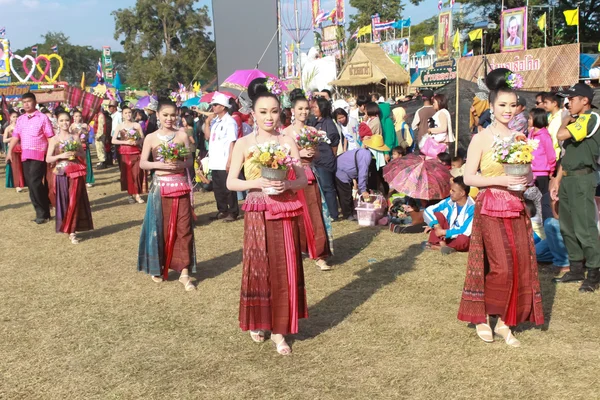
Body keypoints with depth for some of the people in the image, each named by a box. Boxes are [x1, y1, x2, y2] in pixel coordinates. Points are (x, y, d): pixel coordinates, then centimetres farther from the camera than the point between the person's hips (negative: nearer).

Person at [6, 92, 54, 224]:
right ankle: (44, 210, 16)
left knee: (34, 182, -14)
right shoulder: (20, 119, 14)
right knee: (31, 183, 7)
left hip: (39, 154, -6)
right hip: (25, 155, 6)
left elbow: (50, 137, -5)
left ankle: (42, 213, -4)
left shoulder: (42, 118, -3)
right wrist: (10, 151, 0)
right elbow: (15, 136, 11)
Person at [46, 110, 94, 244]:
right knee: (64, 202, 4)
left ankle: (72, 231, 2)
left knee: (75, 202, -2)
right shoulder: (54, 140, 2)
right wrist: (61, 156, -15)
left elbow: (84, 155, 9)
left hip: (76, 173, 0)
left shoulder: (75, 137, 5)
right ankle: (67, 228, 17)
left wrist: (76, 153, -11)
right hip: (61, 174, 0)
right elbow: (48, 159, 1)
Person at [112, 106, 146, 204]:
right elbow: (113, 140, -4)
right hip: (125, 153, 0)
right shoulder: (119, 126, 3)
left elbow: (142, 138, 5)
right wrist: (126, 142, -14)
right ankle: (130, 194, 10)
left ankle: (137, 194, -4)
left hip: (136, 152, 0)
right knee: (127, 173, 2)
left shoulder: (137, 125, 4)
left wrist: (137, 142, -16)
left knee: (137, 173, -7)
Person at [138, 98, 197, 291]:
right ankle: (158, 268, 24)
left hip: (180, 185, 0)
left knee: (184, 228, -2)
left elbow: (190, 160, 4)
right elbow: (142, 163, -1)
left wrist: (181, 164, -17)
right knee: (160, 228, 7)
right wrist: (161, 164, -17)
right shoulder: (151, 138, 2)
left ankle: (184, 273, 3)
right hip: (160, 186, 0)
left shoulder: (182, 135, 3)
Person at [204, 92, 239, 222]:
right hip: (215, 161, 8)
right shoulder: (215, 121, 14)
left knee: (228, 188, -2)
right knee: (217, 188, 13)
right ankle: (222, 211, 23)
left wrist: (230, 160, -19)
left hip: (224, 162, -8)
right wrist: (207, 122, 6)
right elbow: (207, 136, 14)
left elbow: (232, 142, -14)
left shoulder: (230, 121, -9)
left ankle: (233, 212, 6)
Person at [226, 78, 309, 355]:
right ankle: (258, 322, 28)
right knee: (257, 268, 7)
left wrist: (288, 184, -19)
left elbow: (303, 179, 2)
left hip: (285, 213, 1)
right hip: (256, 213, -1)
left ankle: (279, 330, 14)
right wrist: (256, 183, -19)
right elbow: (230, 182, -3)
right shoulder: (243, 144, -1)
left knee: (284, 270, 3)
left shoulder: (288, 142, 3)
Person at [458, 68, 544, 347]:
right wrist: (500, 180, -19)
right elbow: (468, 178, -9)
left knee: (520, 267, 2)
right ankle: (481, 316, 13)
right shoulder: (481, 139, -5)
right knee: (502, 267, -10)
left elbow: (526, 172, 19)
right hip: (490, 208, -5)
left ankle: (504, 323, 16)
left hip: (516, 209, 5)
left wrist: (526, 180, -4)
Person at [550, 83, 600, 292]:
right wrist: (557, 179, 16)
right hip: (568, 179, 10)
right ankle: (576, 269, 24)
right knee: (567, 226, 13)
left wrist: (566, 120, -4)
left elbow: (561, 135, -25)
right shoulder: (577, 120, 18)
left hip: (582, 179, -10)